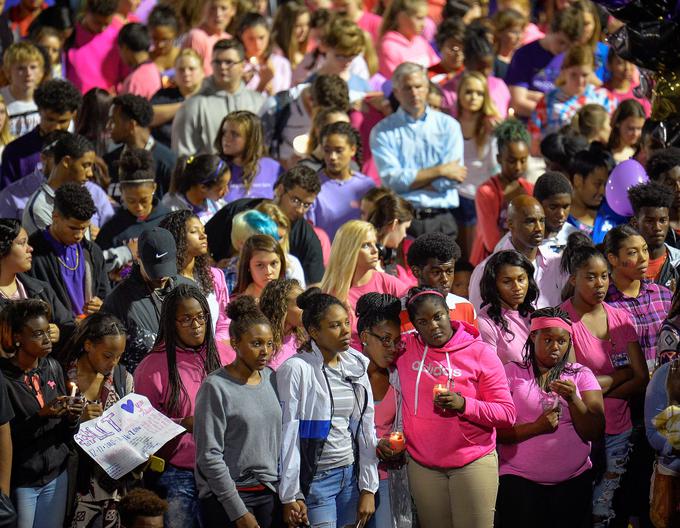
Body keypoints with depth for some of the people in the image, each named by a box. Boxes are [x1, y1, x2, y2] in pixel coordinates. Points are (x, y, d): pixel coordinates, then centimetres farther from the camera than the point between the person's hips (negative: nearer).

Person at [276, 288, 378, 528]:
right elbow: (287, 435, -9)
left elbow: (366, 430, 10)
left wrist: (368, 488, 6)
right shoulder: (295, 370, -9)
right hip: (315, 479, -5)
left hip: (351, 474, 5)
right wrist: (291, 497, -10)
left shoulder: (356, 366, 7)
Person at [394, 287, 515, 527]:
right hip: (423, 466, 2)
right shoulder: (404, 347, 3)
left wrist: (464, 404, -19)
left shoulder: (480, 353, -3)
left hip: (473, 462, -2)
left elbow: (507, 413, -4)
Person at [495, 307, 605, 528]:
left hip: (574, 481, 2)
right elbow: (496, 430, -7)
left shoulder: (582, 375, 7)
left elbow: (595, 433, -1)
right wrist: (536, 427, -18)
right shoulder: (513, 372, 2)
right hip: (520, 481, -2)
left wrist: (573, 400, -15)